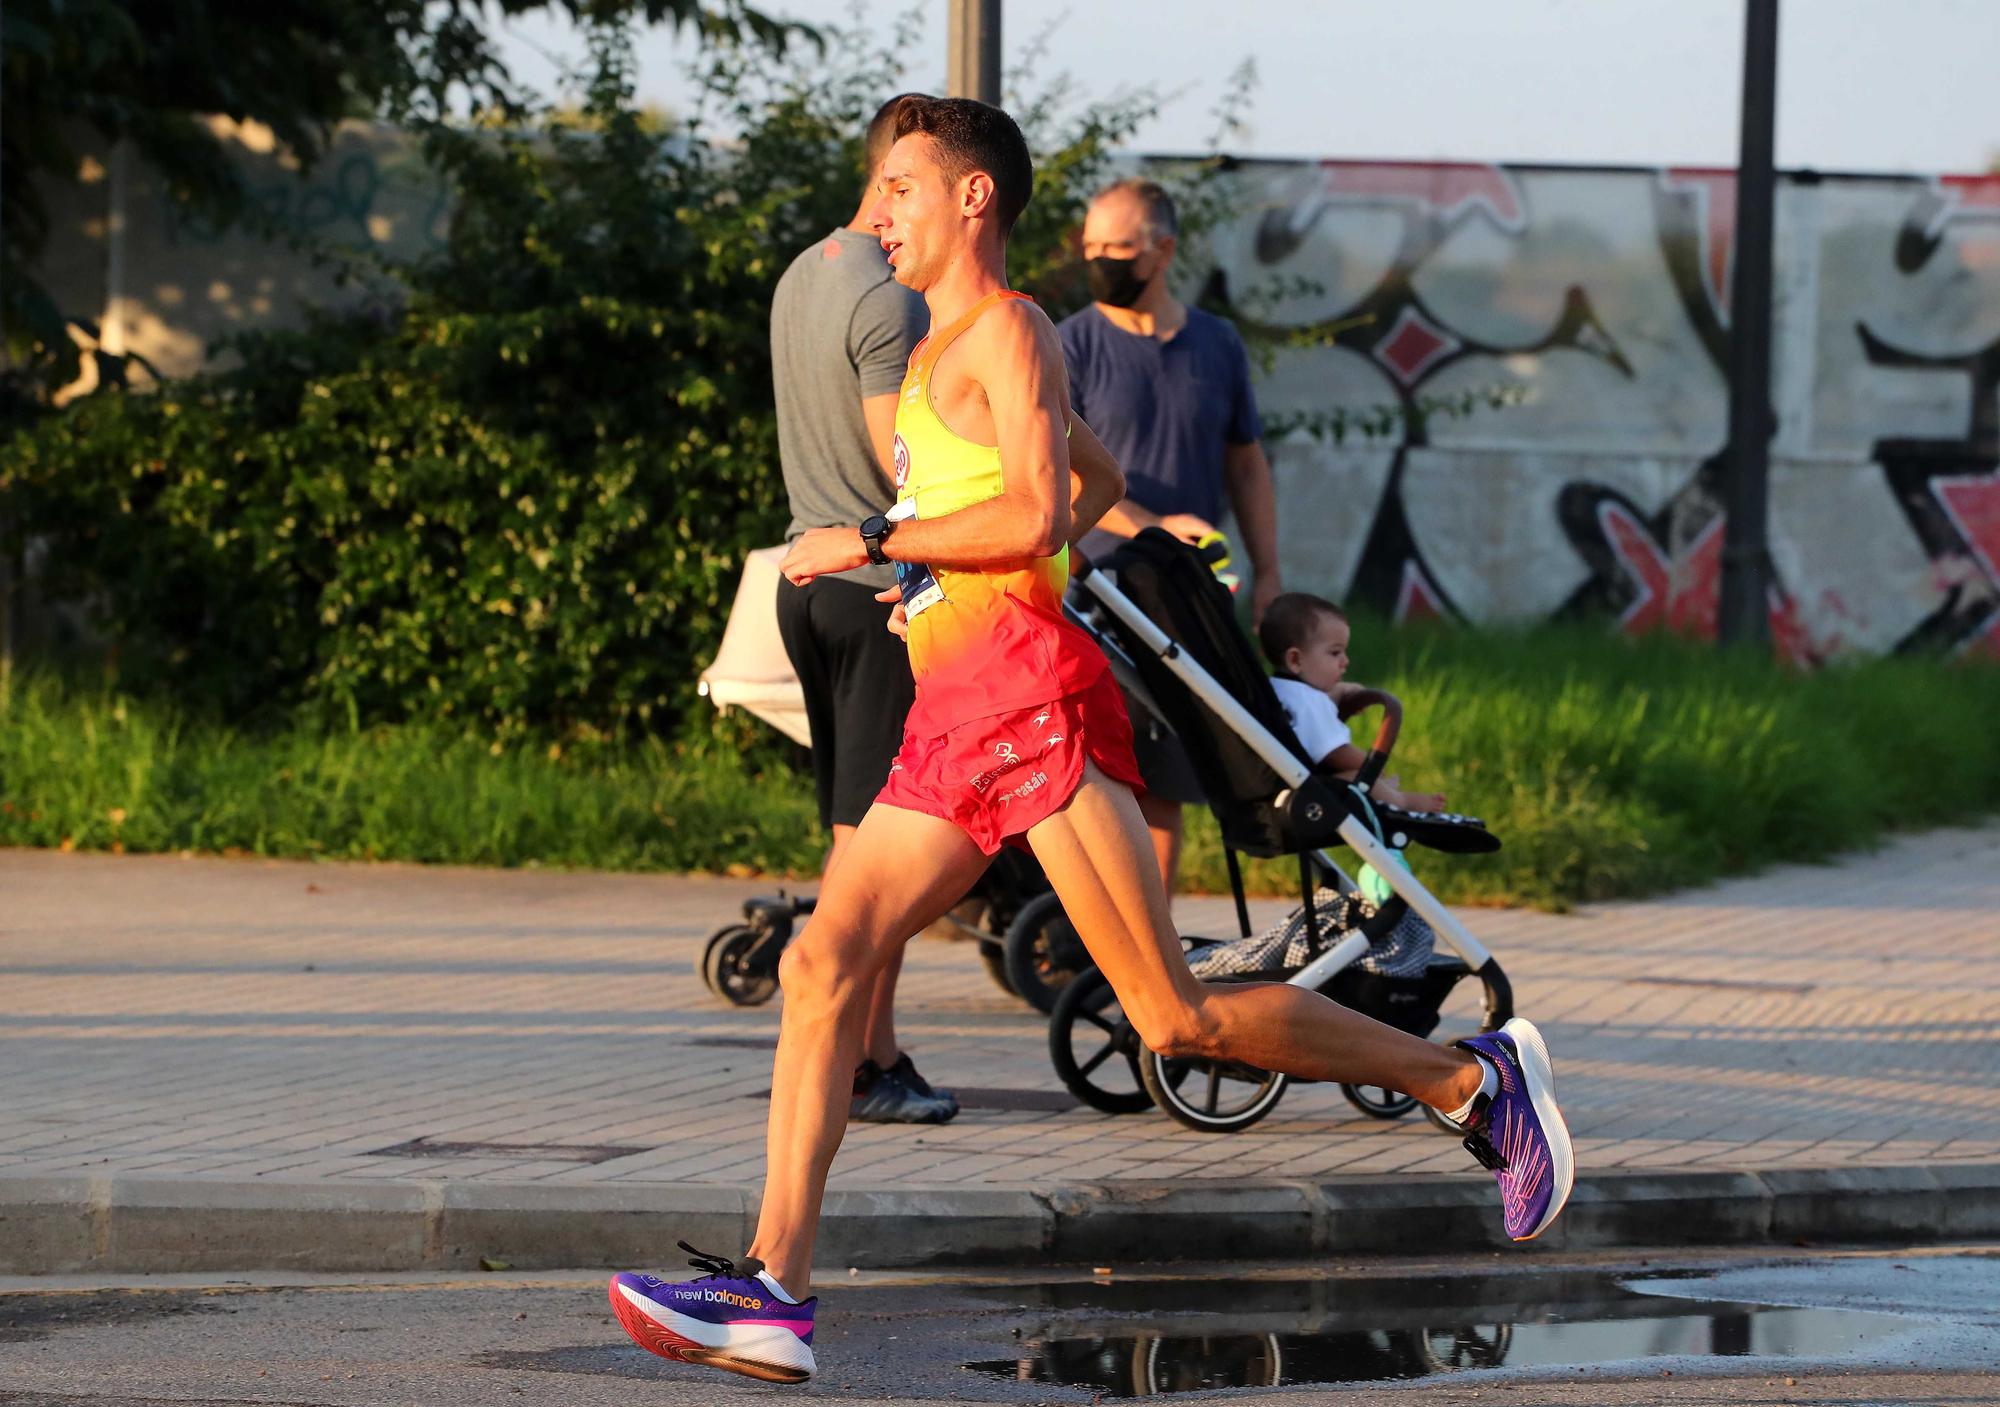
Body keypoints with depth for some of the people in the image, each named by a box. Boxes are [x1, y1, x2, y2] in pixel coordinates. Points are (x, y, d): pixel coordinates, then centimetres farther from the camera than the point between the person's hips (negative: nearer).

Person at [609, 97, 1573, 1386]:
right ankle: (775, 1292, -11)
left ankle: (1472, 1080, 0)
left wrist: (874, 542, -12)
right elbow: (1099, 482, 40)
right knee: (824, 963, -4)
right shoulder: (952, 347, 26)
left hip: (1025, 688, -10)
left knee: (1179, 1020, -11)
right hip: (952, 715, 10)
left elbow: (1040, 515, -16)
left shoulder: (1003, 327, -3)